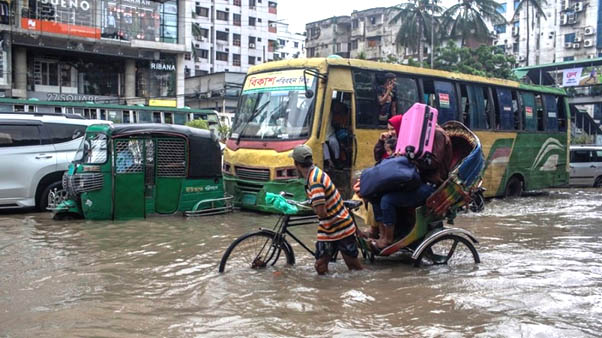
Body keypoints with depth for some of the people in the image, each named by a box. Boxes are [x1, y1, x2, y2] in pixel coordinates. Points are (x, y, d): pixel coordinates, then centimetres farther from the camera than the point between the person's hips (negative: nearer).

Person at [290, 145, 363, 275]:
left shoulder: (314, 181, -25)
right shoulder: (316, 172, 3)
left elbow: (321, 212, -30)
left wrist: (313, 204, -13)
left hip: (342, 228, -8)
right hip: (327, 231, 8)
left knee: (354, 266, 6)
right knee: (321, 267, 6)